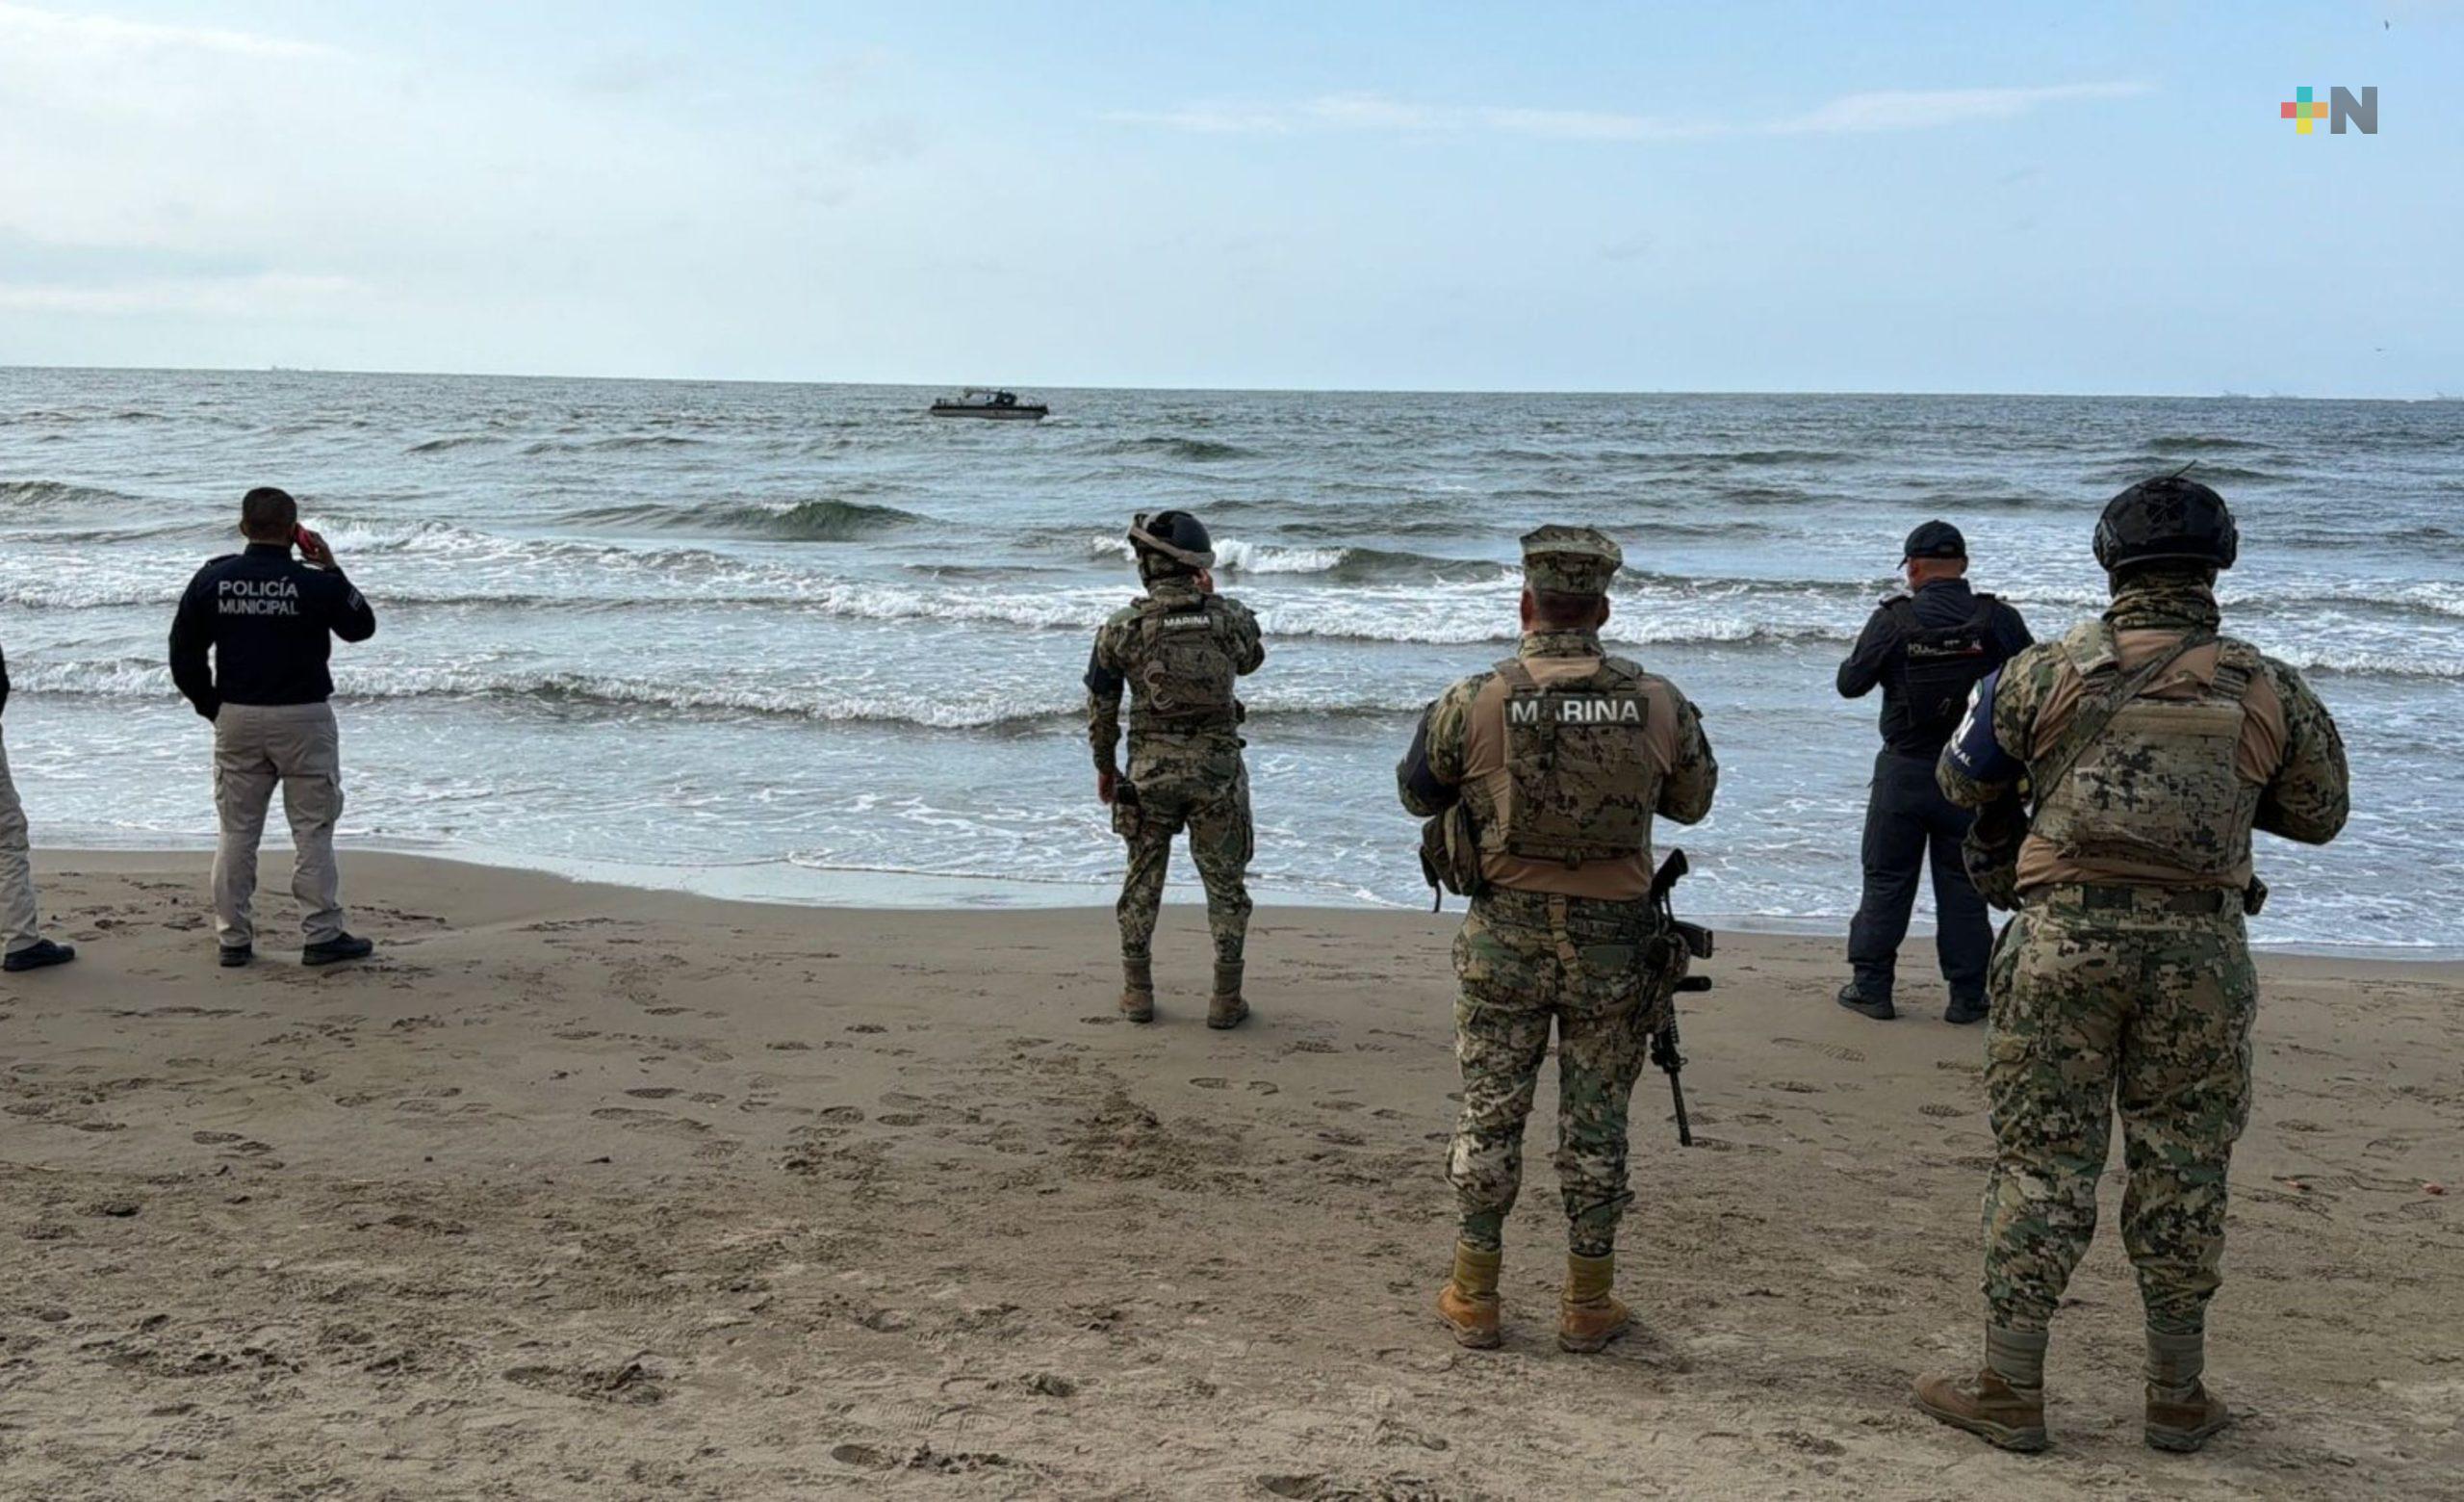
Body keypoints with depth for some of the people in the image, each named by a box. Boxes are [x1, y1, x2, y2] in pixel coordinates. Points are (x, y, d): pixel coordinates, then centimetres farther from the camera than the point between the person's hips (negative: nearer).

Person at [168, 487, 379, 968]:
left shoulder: (212, 579, 0)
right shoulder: (315, 585, -11)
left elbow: (183, 652, 4)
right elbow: (362, 626, 6)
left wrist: (211, 707, 13)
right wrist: (331, 568, 7)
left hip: (235, 717, 3)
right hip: (302, 717, -3)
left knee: (236, 830, 10)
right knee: (312, 828, 4)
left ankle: (233, 937, 13)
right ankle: (322, 935, 5)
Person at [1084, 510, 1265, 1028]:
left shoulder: (1122, 627, -8)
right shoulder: (1231, 617, -6)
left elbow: (1101, 706, 1)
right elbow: (1251, 660, 17)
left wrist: (1104, 767, 15)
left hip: (1149, 771, 0)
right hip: (1217, 769, 0)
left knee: (1143, 880, 15)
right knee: (1225, 884, 10)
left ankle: (1137, 992, 20)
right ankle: (1226, 999, 12)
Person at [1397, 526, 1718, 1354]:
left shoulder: (1473, 702, -10)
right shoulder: (1658, 703, -7)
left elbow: (1419, 794, 6)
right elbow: (1693, 801, 10)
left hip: (1506, 936, -1)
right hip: (1613, 943, 1)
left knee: (1490, 1116, 11)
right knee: (1595, 1125, 11)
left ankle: (1472, 1296, 19)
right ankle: (1587, 1304, 20)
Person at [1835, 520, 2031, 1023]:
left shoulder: (1893, 620, -10)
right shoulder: (2000, 620, -6)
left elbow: (1850, 684, -5)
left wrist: (1867, 653, 15)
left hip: (1904, 770, -1)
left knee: (1886, 881, 10)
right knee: (1962, 886, 9)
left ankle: (1871, 986, 13)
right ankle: (1967, 996, 11)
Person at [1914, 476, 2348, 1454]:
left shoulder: (2046, 672, -1)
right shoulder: (2270, 692, 3)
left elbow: (1962, 784, 12)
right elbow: (2319, 816, 16)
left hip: (2067, 935, -1)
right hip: (2200, 946, 1)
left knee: (2042, 1161, 5)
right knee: (2182, 1171, 11)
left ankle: (2010, 1391, 10)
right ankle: (2178, 1399, 22)